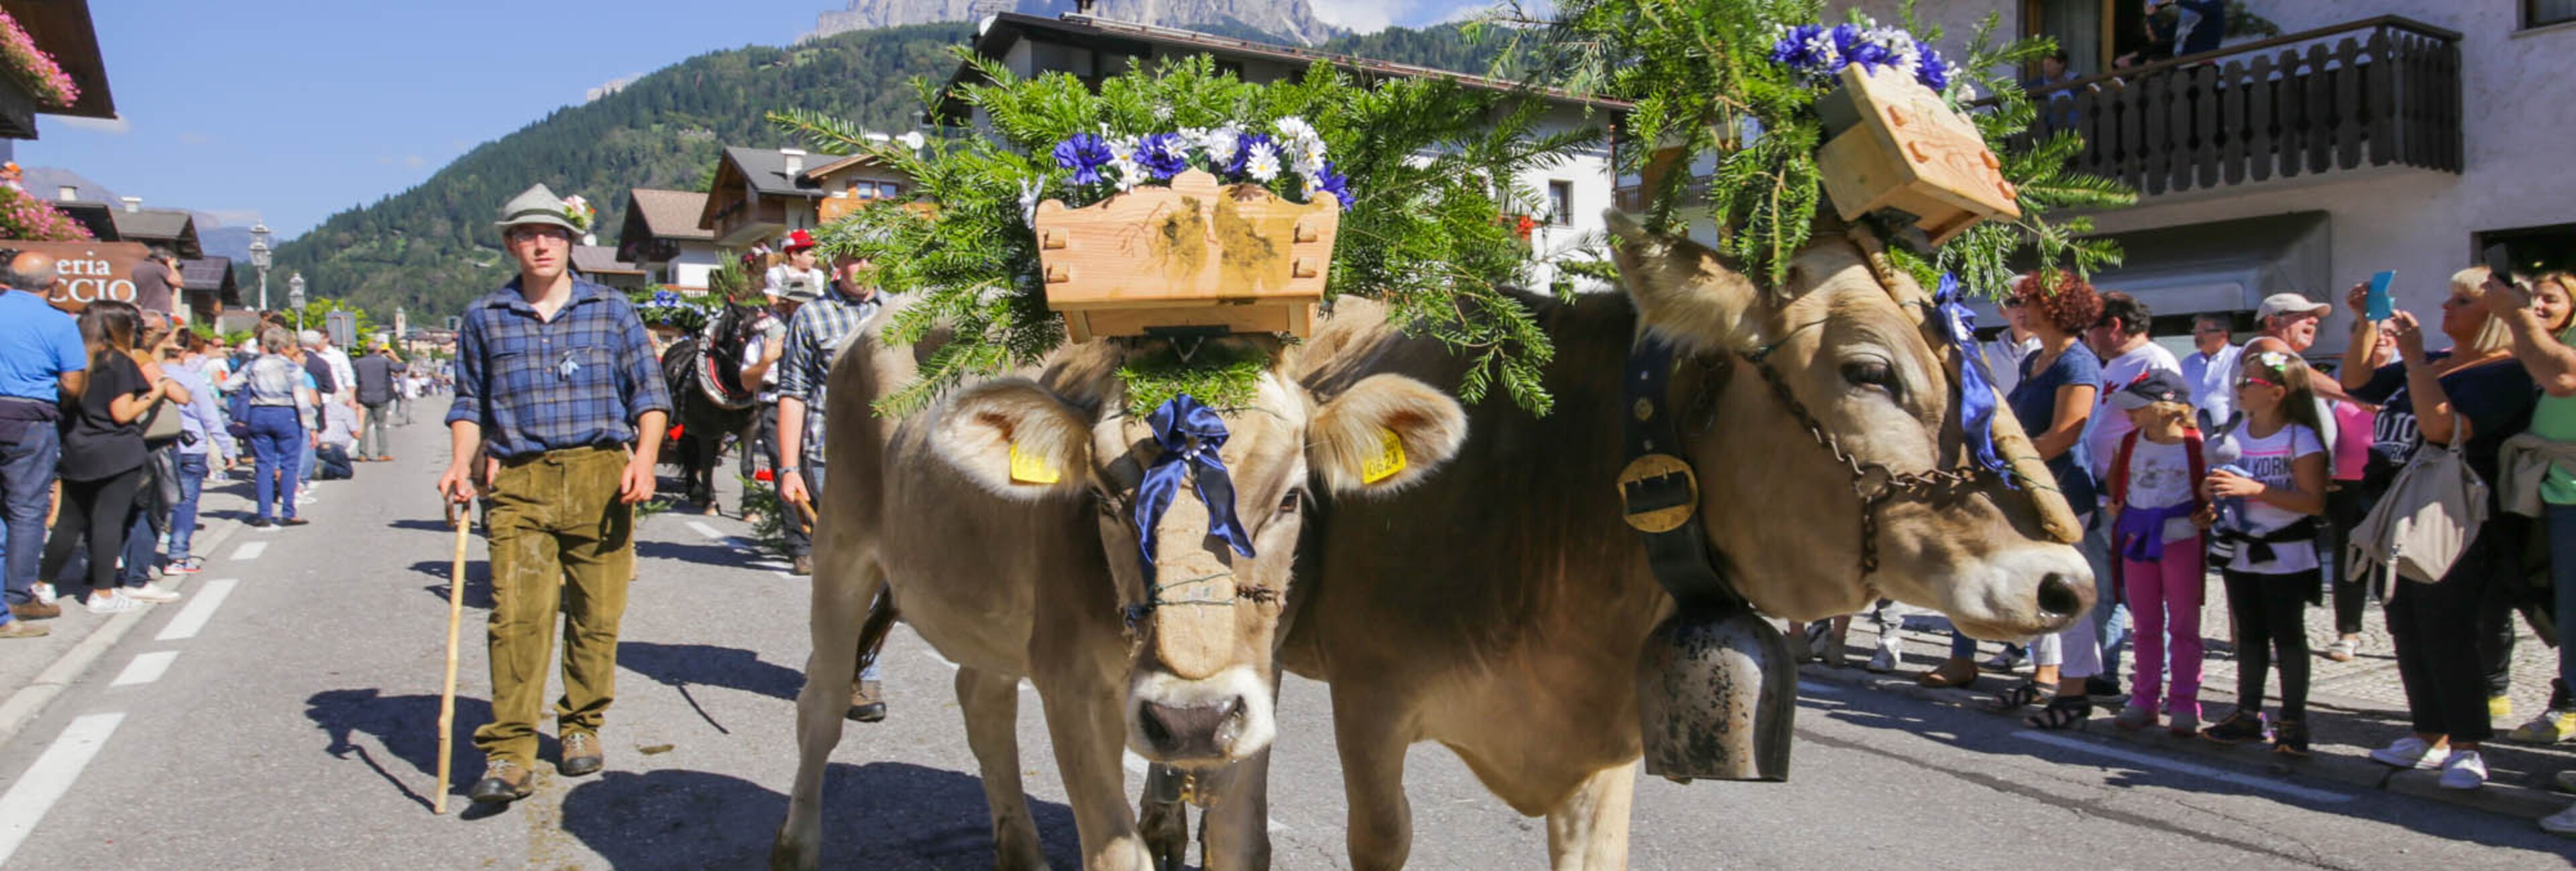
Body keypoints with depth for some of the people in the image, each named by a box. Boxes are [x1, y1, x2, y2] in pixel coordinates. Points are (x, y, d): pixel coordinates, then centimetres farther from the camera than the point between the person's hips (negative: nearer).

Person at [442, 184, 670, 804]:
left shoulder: (610, 310, 10)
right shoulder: (485, 318, 13)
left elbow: (649, 393, 9)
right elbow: (470, 403, 17)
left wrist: (644, 460, -5)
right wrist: (460, 466, 1)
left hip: (601, 479, 0)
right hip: (520, 483, 0)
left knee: (596, 614, 3)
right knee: (518, 615, -12)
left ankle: (582, 727, 21)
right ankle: (508, 754, -11)